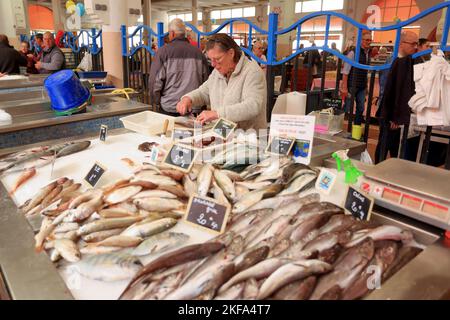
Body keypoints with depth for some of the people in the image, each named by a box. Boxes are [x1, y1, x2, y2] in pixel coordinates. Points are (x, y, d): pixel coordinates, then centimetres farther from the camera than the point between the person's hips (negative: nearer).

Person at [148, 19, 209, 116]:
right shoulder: (198, 52, 4)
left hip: (169, 109, -2)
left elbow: (155, 81, -6)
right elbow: (205, 80, 7)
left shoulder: (163, 51, -3)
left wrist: (157, 102, 8)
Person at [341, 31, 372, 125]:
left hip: (362, 87, 6)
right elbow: (345, 71, -14)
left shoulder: (368, 53, 9)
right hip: (352, 85, -6)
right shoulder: (353, 53, -11)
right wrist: (344, 87, -18)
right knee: (347, 108, -2)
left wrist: (366, 84, 12)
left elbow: (367, 70, 15)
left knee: (361, 109, 10)